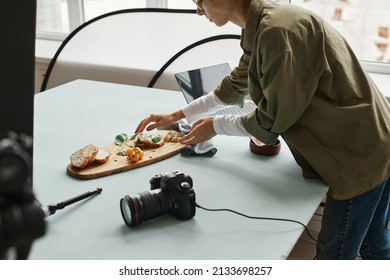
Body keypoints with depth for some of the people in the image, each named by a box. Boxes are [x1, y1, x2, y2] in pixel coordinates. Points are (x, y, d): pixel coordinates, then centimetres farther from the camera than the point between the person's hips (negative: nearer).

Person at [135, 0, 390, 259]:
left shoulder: (279, 29, -25)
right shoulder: (259, 27, 7)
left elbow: (275, 117, -20)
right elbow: (235, 86, 21)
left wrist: (216, 126, -4)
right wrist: (178, 115, 23)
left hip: (360, 153, -9)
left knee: (334, 256, 3)